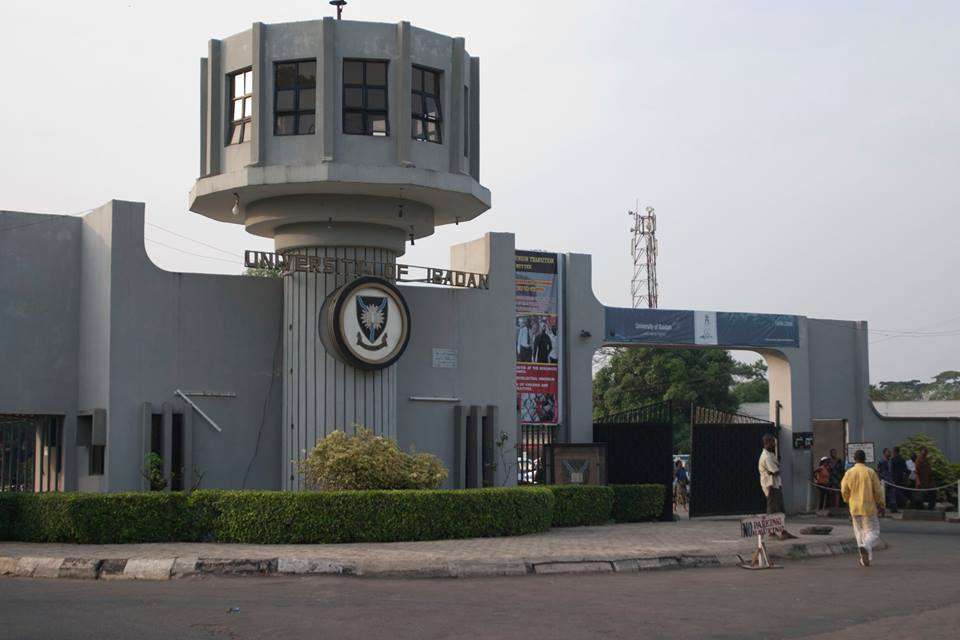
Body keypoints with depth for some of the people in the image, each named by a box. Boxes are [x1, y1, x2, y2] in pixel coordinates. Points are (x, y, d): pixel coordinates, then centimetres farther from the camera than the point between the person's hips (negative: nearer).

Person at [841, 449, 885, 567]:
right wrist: (882, 504, 9)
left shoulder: (849, 473, -2)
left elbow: (844, 491, 3)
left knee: (860, 533, 13)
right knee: (872, 531, 5)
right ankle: (866, 547, -25)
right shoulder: (870, 472, -8)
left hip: (855, 508, 3)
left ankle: (865, 559, 12)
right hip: (869, 507, -3)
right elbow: (878, 490, -5)